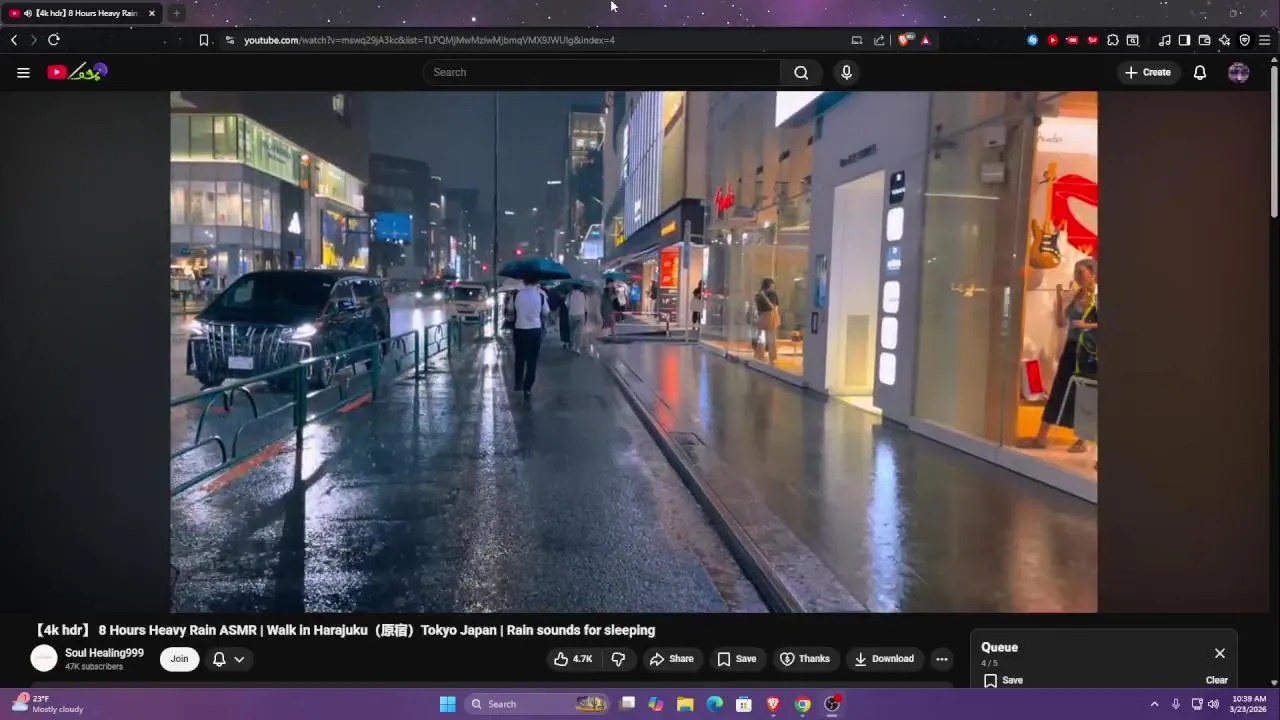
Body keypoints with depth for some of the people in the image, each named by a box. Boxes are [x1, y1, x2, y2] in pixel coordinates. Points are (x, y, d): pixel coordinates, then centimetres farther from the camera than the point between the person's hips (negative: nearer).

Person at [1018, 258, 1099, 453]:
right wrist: (1060, 298, -1)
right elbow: (1061, 322, 8)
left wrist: (1087, 325, -24)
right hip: (1071, 349, 7)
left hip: (1089, 352, -7)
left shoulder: (1097, 297, -11)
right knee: (1058, 391, 7)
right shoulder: (1075, 295, 8)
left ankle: (1082, 441, 16)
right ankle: (1041, 437, 10)